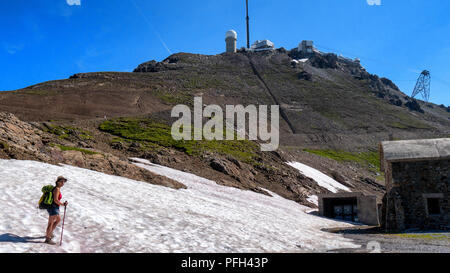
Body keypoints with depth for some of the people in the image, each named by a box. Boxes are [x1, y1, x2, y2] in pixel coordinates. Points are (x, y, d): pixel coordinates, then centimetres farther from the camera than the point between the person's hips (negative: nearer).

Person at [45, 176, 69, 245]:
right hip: (53, 208, -10)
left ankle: (50, 233, 37)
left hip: (54, 208, 10)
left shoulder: (57, 189, 11)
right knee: (51, 223, 0)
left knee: (58, 220, 26)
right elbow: (55, 200, -24)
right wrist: (63, 204, -15)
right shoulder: (57, 189, -18)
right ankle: (47, 239, 10)